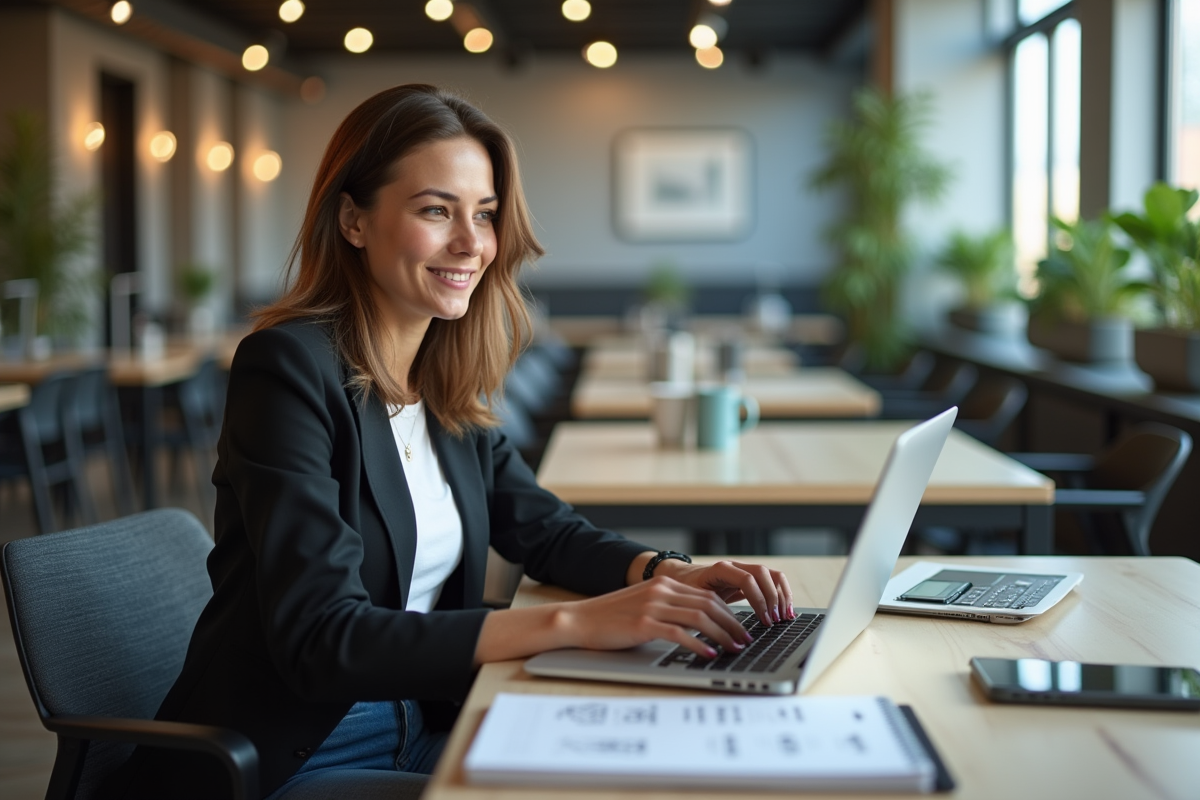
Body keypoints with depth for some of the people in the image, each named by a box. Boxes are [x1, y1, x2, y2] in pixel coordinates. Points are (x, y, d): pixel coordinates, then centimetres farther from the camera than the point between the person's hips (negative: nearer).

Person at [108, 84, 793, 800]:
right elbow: (321, 639, -26)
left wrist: (671, 576, -7)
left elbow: (545, 527, 14)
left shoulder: (449, 389, 4)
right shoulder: (289, 369, -18)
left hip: (420, 732, 7)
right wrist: (573, 622, -31)